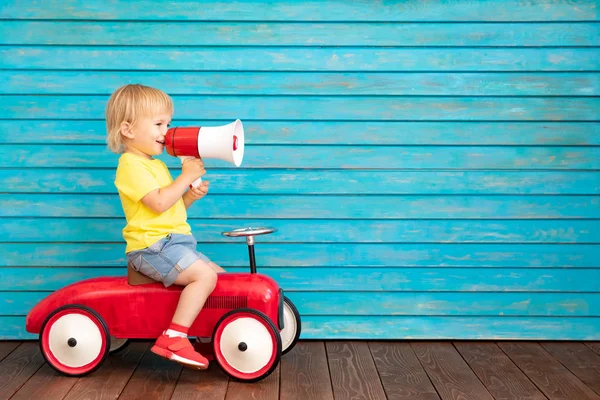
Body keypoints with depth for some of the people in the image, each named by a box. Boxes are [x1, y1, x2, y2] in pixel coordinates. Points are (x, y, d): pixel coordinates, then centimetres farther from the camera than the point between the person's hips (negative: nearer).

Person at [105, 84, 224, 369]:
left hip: (175, 242, 10)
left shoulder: (155, 164, 23)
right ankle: (174, 338, -26)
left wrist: (191, 195, 5)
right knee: (205, 275, -26)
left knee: (220, 275, 10)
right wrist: (186, 176, -15)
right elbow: (158, 203, -23)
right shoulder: (131, 165, -11)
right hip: (152, 246, -10)